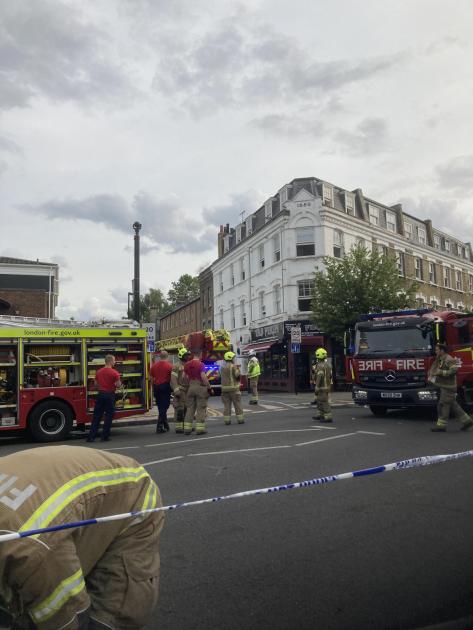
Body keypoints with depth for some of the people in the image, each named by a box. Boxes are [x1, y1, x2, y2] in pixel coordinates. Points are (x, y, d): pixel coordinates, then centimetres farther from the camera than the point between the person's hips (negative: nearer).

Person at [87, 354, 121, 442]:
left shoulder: (99, 371, 5)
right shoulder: (114, 373, -12)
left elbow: (96, 384, 12)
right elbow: (118, 385, -13)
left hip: (100, 394, 5)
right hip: (110, 395, -5)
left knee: (96, 416, 9)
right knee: (109, 416, 5)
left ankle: (91, 436, 8)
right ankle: (104, 436, 7)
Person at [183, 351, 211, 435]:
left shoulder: (187, 364, 6)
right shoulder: (201, 364, -12)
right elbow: (203, 377, -19)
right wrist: (208, 387, -10)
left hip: (191, 387, 5)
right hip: (200, 387, -5)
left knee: (190, 408, 10)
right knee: (201, 408, 1)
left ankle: (187, 428, 10)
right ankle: (200, 428, 2)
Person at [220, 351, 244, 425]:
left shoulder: (222, 367, 9)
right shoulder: (233, 366, -10)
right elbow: (237, 376, -15)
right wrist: (238, 370, 5)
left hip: (224, 388, 5)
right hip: (233, 388, -5)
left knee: (227, 405, 5)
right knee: (237, 405, 3)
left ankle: (227, 420, 2)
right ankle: (240, 419, 4)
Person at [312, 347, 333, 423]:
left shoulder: (320, 365, -18)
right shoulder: (327, 365, 14)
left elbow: (319, 377, -23)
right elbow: (330, 376, 21)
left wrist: (316, 388, -20)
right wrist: (329, 384, 28)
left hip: (322, 387, -10)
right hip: (327, 386, 10)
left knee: (324, 402, -6)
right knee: (319, 401, 20)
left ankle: (328, 417, -5)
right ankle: (320, 415, 28)